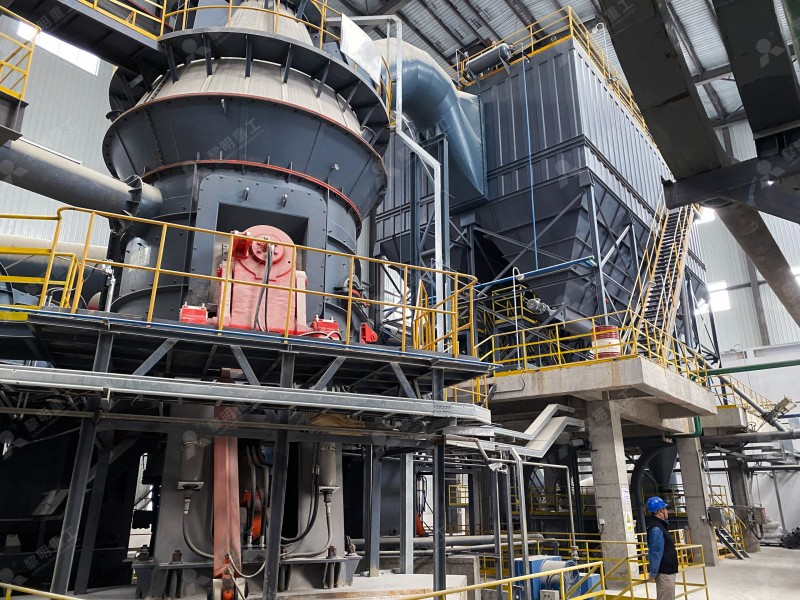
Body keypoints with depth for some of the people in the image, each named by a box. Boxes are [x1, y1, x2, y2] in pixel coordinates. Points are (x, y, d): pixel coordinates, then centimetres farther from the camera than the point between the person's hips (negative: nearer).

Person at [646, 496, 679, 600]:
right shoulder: (656, 529, -22)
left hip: (668, 571, 11)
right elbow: (655, 553, -24)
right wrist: (653, 574, -24)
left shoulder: (660, 525, 13)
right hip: (664, 572, -11)